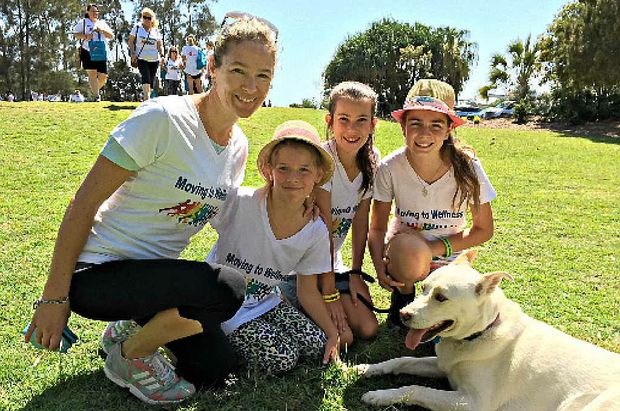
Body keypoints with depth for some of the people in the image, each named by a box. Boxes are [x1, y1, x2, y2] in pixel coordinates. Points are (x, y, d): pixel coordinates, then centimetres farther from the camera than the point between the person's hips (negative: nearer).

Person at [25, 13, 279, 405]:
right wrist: (54, 297, -17)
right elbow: (84, 203, -19)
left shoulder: (239, 146, 1)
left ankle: (131, 326, 23)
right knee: (228, 288, -30)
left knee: (217, 368, 4)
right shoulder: (163, 118, -22)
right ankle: (129, 356, -3)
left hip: (156, 269, 7)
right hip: (96, 270, -7)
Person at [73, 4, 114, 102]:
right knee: (92, 73, -13)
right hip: (87, 52, -3)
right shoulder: (83, 22, 10)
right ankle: (96, 95, -12)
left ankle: (96, 89, 26)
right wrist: (86, 36, -13)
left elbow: (111, 36, 13)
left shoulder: (102, 23, 19)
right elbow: (75, 34, 5)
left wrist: (103, 30, -5)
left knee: (103, 76, -2)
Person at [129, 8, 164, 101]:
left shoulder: (156, 31, 13)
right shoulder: (137, 27, 6)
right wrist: (133, 53, -6)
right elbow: (131, 41, 6)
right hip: (141, 58, -3)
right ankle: (147, 99, -27)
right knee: (146, 78, -20)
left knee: (151, 81, 3)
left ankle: (145, 96, 19)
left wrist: (162, 55, 1)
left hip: (154, 59, 3)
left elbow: (160, 45, 17)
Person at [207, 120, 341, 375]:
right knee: (282, 360, -17)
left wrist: (332, 333, -5)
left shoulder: (316, 232, -10)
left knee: (318, 346, -7)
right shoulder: (239, 203, -26)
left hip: (265, 302, 5)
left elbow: (308, 291, 0)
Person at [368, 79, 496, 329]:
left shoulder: (467, 167, -20)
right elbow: (377, 227, -10)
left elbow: (484, 230, -9)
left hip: (448, 255, 1)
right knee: (410, 251, -37)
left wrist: (436, 248, -21)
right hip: (404, 250, 0)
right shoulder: (390, 168, -21)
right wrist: (380, 267, -28)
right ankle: (403, 296, -1)